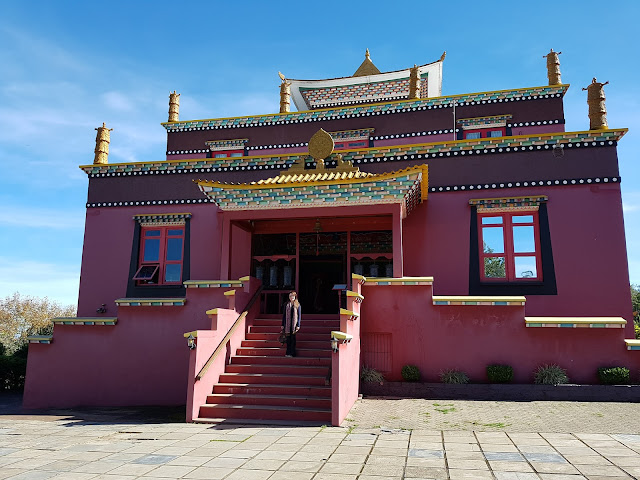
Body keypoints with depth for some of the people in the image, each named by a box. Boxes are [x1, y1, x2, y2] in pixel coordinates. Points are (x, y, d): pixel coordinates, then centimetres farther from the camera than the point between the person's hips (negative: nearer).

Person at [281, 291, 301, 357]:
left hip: (294, 323, -2)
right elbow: (284, 315, 9)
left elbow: (299, 316, 1)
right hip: (287, 323, 2)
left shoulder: (297, 305, 3)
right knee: (288, 338, 3)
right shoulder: (286, 305, 7)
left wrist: (298, 325, -6)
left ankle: (292, 353, 3)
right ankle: (288, 352, 9)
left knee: (293, 338, -1)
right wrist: (282, 325, 4)